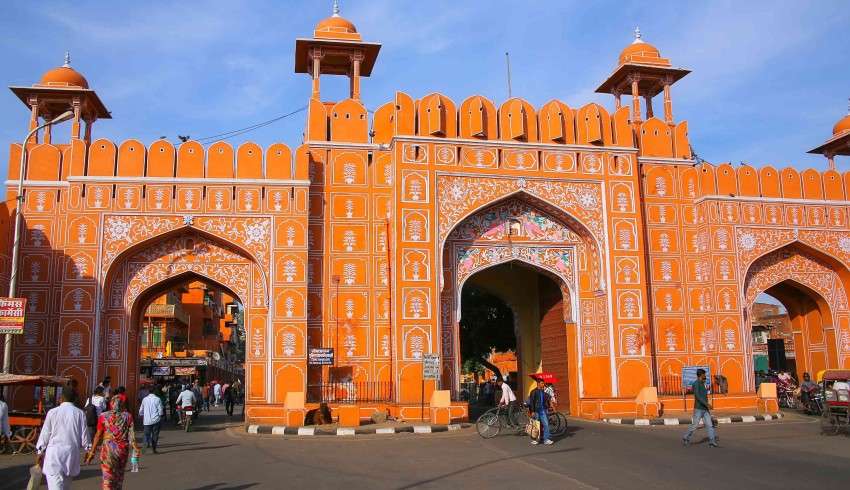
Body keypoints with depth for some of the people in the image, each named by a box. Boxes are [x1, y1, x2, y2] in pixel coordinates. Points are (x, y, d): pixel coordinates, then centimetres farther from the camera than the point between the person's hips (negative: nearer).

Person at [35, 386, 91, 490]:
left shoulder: (53, 412, -2)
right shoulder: (80, 413, 0)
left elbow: (45, 434, 3)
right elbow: (84, 436, 4)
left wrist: (40, 452, 15)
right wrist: (88, 449, 20)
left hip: (54, 454, -2)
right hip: (72, 454, 2)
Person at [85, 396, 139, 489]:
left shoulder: (104, 416, -2)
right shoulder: (128, 416, 1)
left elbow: (98, 436, 0)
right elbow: (131, 433, -9)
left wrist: (92, 452, 7)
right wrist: (134, 446, -8)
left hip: (108, 449, -2)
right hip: (123, 449, 2)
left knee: (107, 479, -1)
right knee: (119, 476, 20)